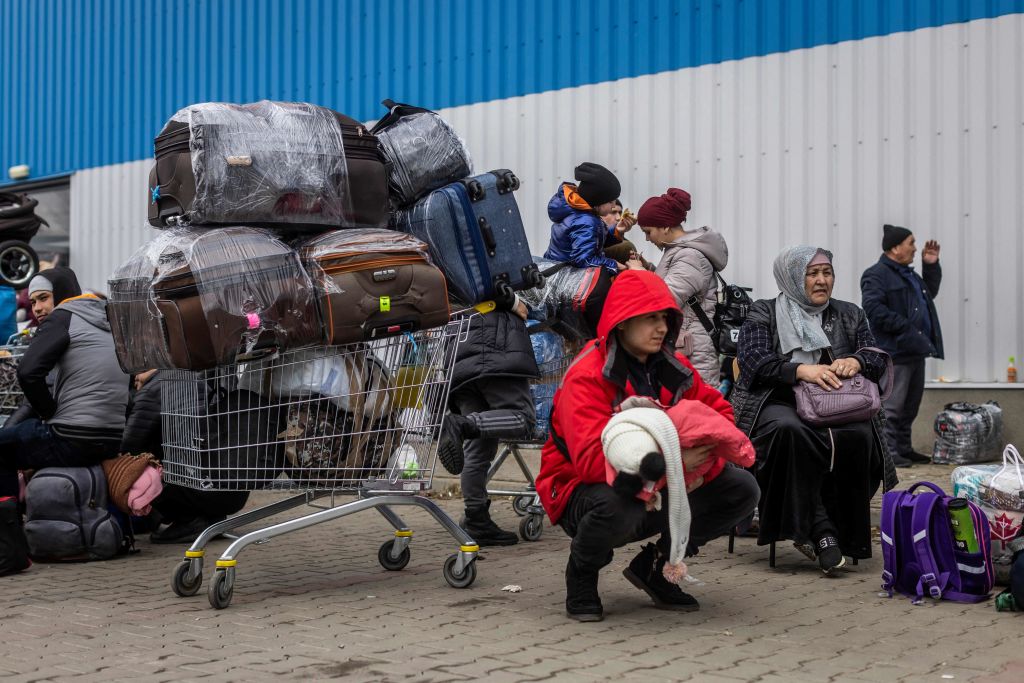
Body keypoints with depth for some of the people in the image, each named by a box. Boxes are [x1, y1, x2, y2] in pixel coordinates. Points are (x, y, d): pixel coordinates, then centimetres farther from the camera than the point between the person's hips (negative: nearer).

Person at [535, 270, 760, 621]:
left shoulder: (672, 368, 1)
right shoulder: (587, 377, -21)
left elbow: (718, 409, 7)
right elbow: (590, 459, -33)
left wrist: (706, 458, -17)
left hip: (655, 490, 7)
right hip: (583, 493, -6)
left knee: (742, 489, -7)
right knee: (618, 505, -42)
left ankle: (654, 567, 9)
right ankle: (582, 573, -5)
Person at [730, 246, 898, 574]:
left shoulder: (849, 314, 22)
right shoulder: (764, 313, 11)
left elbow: (877, 359, 12)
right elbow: (753, 361, -5)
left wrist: (855, 361, -13)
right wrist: (801, 370, -21)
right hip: (779, 402, -2)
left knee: (858, 436, -33)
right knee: (790, 431, -39)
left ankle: (845, 531, -22)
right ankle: (820, 529, -36)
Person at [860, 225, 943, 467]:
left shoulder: (908, 274, 21)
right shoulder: (876, 275, -11)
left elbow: (930, 293, 34)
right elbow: (872, 308, -22)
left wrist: (931, 266, 21)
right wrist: (903, 326, -22)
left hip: (915, 351, 10)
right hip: (894, 353, -10)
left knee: (910, 405, 14)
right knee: (892, 406, -8)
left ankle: (904, 449, 23)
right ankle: (888, 452, -4)